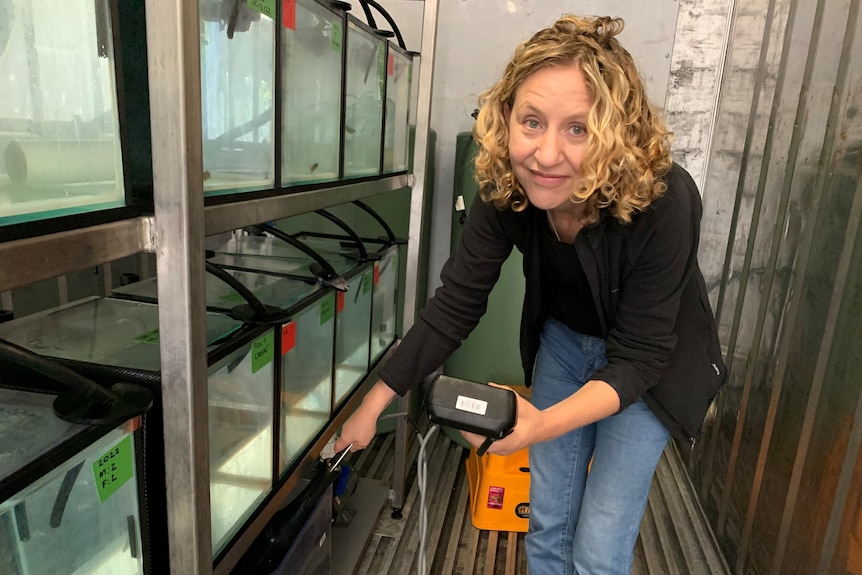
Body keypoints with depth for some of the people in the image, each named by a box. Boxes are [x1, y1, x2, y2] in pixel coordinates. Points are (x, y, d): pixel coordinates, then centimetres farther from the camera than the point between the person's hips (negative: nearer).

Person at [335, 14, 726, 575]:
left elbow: (638, 357, -27)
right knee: (547, 524, 14)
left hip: (649, 363, -3)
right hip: (563, 339, 3)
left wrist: (544, 424, -44)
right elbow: (455, 306, -16)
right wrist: (373, 404, -15)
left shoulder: (663, 201, -34)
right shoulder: (505, 190, -23)